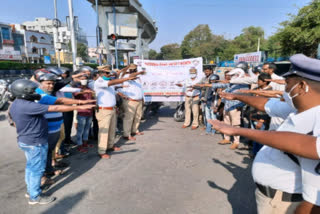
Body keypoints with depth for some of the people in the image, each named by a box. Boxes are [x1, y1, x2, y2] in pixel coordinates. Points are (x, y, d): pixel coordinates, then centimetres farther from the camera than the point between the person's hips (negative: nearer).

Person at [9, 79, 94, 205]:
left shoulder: (15, 105, 4)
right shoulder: (27, 106, -28)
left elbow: (16, 123, 17)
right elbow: (55, 108, -30)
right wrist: (78, 107, -28)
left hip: (24, 140, 10)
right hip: (35, 143, -10)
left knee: (30, 166, 23)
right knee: (37, 169, 4)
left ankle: (30, 190, 38)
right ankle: (35, 197, 18)